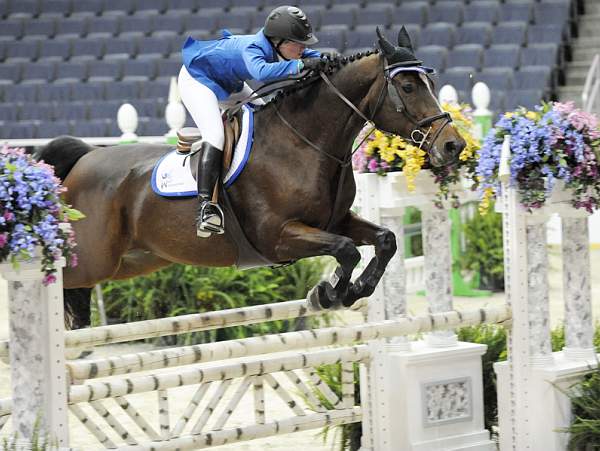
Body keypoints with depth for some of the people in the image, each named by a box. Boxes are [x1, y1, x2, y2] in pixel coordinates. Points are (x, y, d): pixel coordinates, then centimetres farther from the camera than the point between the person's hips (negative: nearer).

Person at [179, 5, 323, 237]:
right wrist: (301, 64, -60)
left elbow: (312, 56, 3)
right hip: (196, 79, -9)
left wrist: (323, 63, -18)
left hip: (230, 85, 9)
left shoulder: (280, 47, -14)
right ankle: (205, 205, -37)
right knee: (215, 135, -28)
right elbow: (261, 72, -61)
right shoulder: (253, 48, -37)